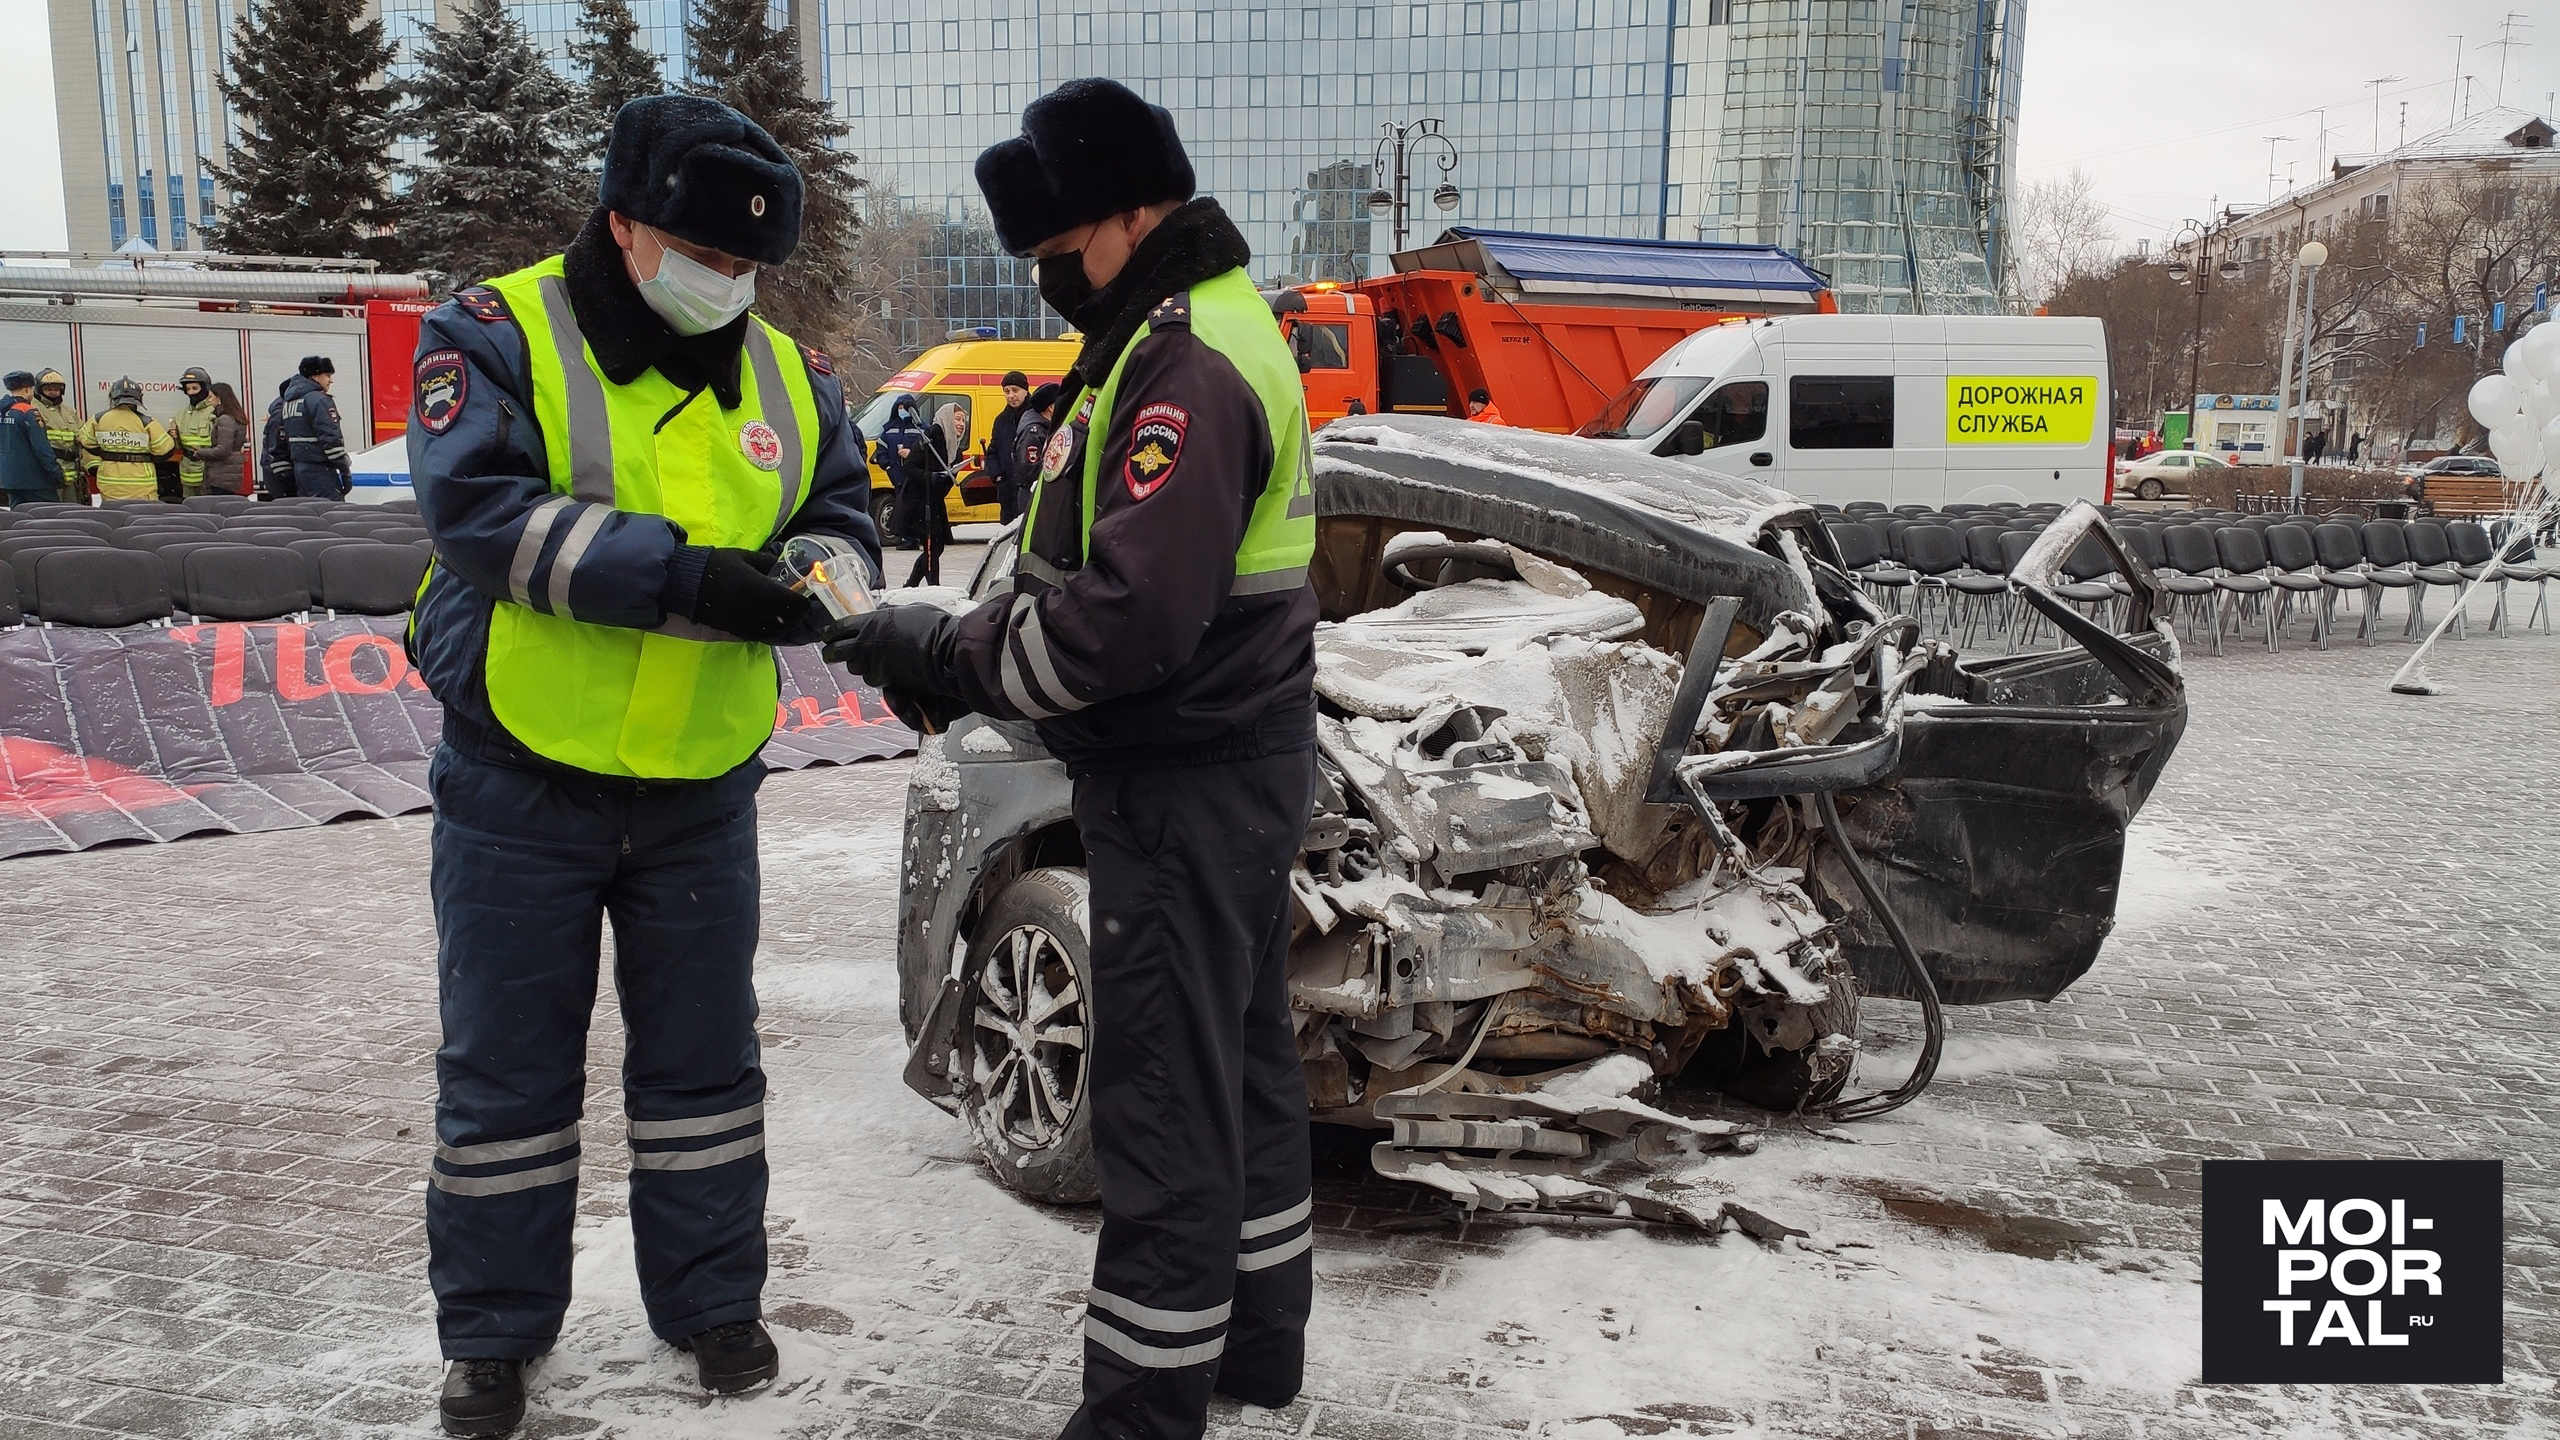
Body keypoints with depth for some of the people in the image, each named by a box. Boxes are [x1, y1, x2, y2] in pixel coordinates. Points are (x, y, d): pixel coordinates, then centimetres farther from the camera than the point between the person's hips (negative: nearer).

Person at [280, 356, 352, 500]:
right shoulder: (318, 400, -13)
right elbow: (330, 438, -18)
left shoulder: (288, 402, 16)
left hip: (299, 469, 10)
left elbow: (285, 439, 19)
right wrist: (345, 470, -14)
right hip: (320, 471, -10)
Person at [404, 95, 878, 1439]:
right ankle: (491, 1330, 26)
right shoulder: (498, 336, -8)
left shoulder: (784, 372, 5)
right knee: (505, 1064, 9)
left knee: (702, 1059, 13)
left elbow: (844, 516, 10)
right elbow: (479, 509, -22)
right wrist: (680, 575, -29)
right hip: (521, 784, -3)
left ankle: (712, 1300, 30)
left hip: (701, 788, 3)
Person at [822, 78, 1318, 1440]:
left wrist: (948, 651, -16)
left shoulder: (1184, 363, -19)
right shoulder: (1193, 330, 15)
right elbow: (1098, 570, 17)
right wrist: (955, 650, 5)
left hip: (1185, 791, -11)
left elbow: (1131, 614, -28)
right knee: (1242, 1060, 18)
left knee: (1166, 1095, -2)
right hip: (1231, 769, 11)